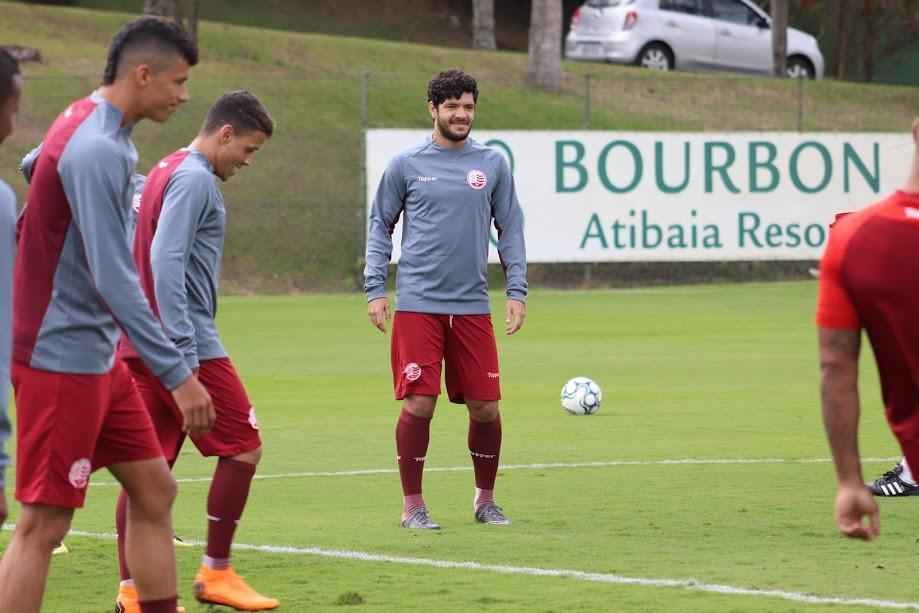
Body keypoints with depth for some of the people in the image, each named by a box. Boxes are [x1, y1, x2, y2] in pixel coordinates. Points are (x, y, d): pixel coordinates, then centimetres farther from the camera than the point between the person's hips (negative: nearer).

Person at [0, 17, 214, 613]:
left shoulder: (91, 126, 9)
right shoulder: (96, 150, -21)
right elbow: (113, 279, -25)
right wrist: (177, 374, -24)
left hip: (98, 358, 10)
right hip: (63, 358, -10)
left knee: (154, 489, 11)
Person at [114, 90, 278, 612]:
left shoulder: (165, 172, 18)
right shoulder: (195, 180, -11)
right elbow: (166, 263, -21)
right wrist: (184, 356, -23)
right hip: (191, 344, -9)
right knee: (243, 449, 1)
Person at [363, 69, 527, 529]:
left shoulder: (492, 165, 8)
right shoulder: (406, 165, 3)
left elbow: (510, 229, 13)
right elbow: (380, 226, 9)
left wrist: (516, 290, 4)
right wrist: (375, 289, 1)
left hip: (472, 306, 2)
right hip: (417, 304, -2)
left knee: (485, 407, 3)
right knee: (418, 404, -7)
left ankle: (485, 500, 21)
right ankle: (412, 505, 5)